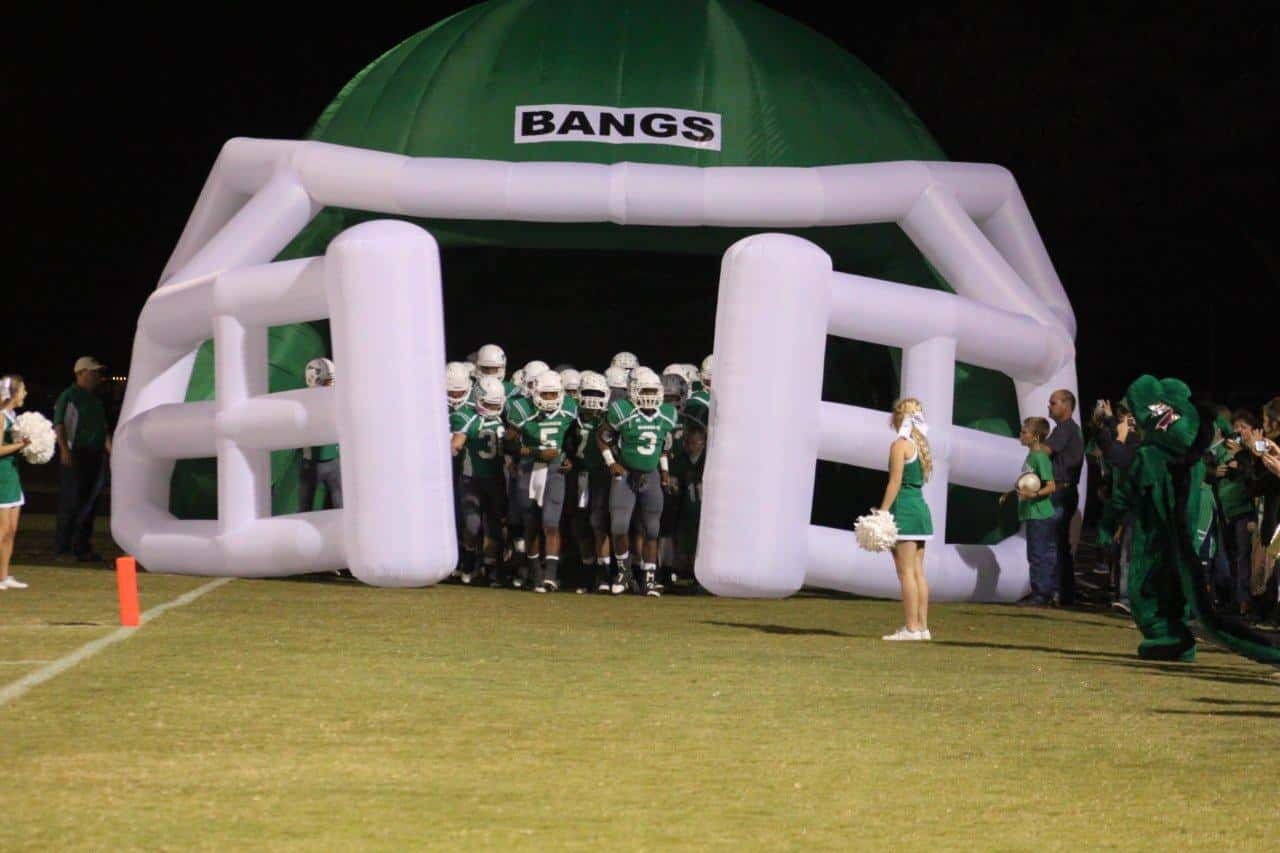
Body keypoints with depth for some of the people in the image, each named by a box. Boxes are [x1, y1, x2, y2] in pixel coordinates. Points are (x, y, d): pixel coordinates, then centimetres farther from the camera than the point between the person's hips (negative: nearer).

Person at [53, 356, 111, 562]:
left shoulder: (95, 399, 19)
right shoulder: (68, 396, -5)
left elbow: (103, 428, 25)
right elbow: (59, 425, -12)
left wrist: (110, 448, 17)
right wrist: (64, 450, -22)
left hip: (95, 456, 7)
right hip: (74, 457, -7)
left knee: (89, 504, 8)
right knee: (71, 503, -7)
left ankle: (82, 548, 13)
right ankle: (62, 548, -3)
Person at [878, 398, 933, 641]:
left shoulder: (900, 445, -11)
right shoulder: (921, 445, 12)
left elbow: (895, 483, -16)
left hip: (904, 510, -8)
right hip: (921, 508, 8)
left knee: (906, 571, -6)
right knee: (918, 571, 11)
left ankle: (911, 628, -7)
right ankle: (922, 626, 11)